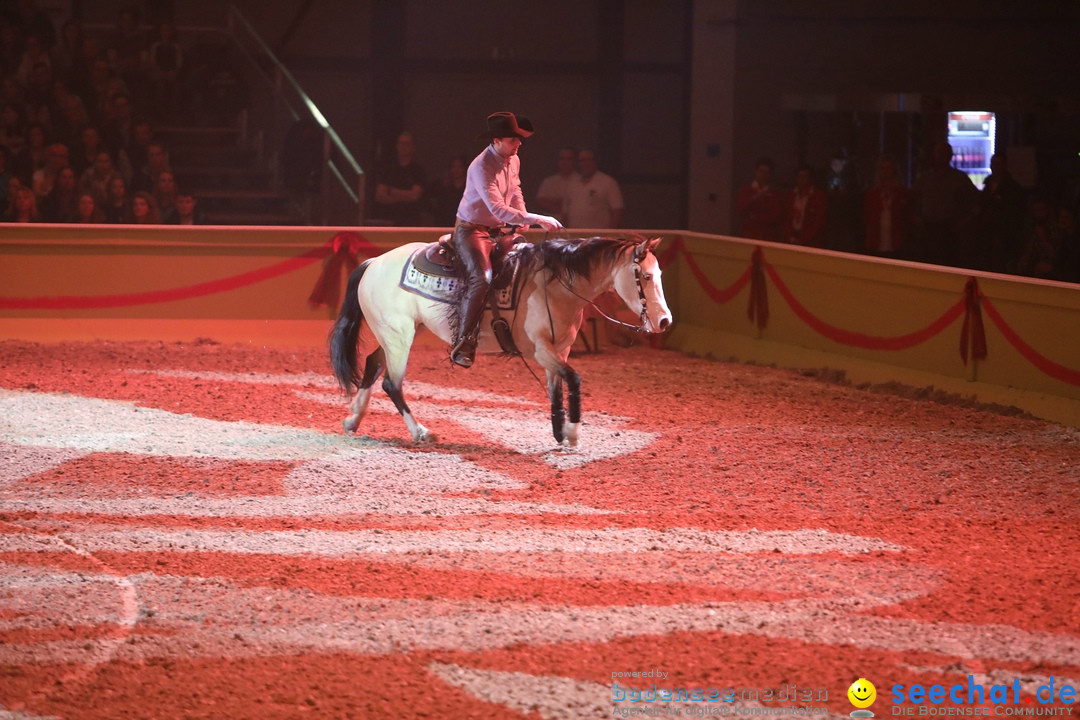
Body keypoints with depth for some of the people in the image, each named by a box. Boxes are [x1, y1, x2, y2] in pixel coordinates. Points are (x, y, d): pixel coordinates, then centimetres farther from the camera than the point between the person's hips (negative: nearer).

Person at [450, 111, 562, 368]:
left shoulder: (514, 161, 3)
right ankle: (462, 345, -26)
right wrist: (538, 220, -34)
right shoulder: (481, 167, -25)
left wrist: (523, 221, 3)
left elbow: (515, 193, 21)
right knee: (481, 278, -29)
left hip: (498, 230, 9)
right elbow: (498, 209, -33)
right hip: (472, 229, -9)